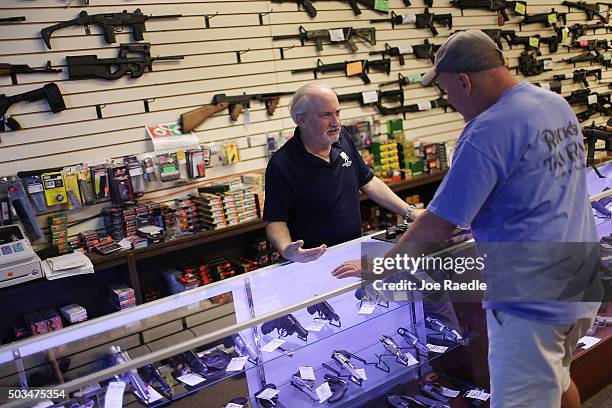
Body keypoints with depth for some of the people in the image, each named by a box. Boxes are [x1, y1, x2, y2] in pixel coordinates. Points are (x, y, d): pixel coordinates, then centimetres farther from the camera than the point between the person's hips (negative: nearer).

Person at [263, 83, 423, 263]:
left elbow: (368, 181, 14)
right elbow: (276, 221, -11)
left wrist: (409, 212, 8)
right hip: (314, 260, -5)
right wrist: (286, 250, -33)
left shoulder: (342, 137, 5)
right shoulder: (281, 165, -15)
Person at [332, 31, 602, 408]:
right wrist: (480, 223, 22)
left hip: (532, 301, -9)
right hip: (583, 286, 9)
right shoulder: (560, 105, 6)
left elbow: (438, 225, -21)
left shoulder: (489, 130, -22)